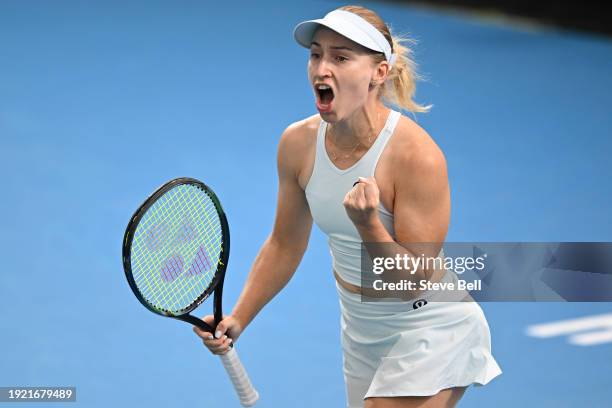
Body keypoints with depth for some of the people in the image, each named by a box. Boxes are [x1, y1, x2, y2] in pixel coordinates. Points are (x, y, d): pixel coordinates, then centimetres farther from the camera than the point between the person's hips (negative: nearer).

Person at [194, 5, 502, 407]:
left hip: (432, 331, -6)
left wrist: (368, 224, -37)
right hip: (361, 329, 6)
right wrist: (237, 320, 0)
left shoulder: (417, 156, -25)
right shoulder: (298, 142, -8)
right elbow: (285, 245, 7)